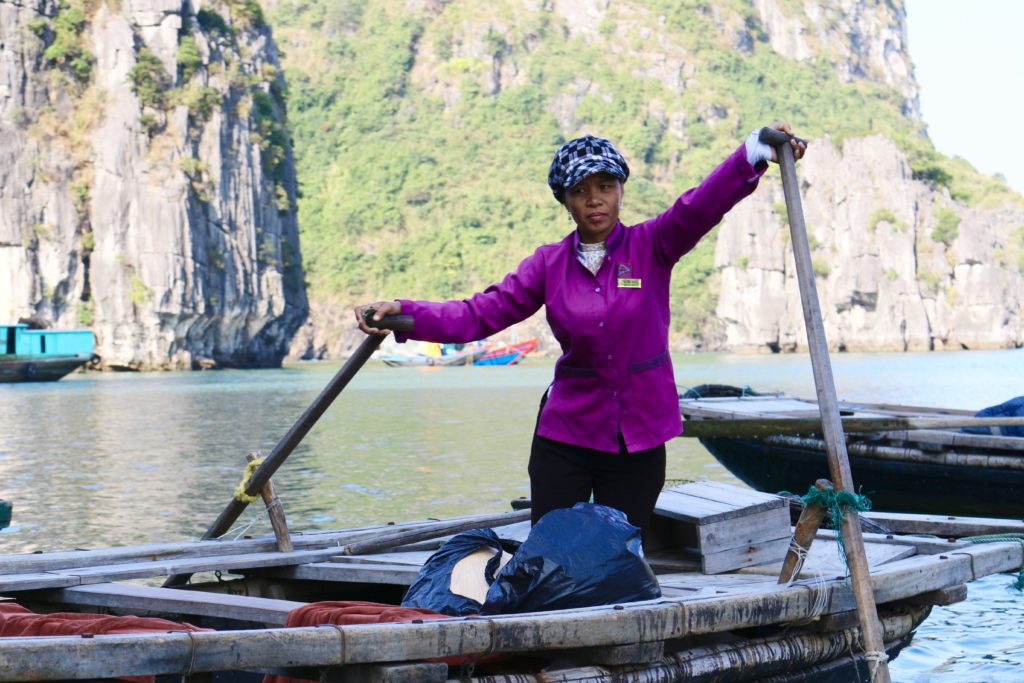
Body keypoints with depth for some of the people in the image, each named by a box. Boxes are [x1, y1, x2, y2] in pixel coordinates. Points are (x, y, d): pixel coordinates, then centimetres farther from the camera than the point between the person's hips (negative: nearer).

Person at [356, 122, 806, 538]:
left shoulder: (651, 247, -3)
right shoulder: (549, 263, 1)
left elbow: (700, 207, -19)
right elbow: (480, 315, -5)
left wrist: (756, 151, -35)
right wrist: (400, 314, -17)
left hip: (639, 439, -1)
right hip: (565, 437, 1)